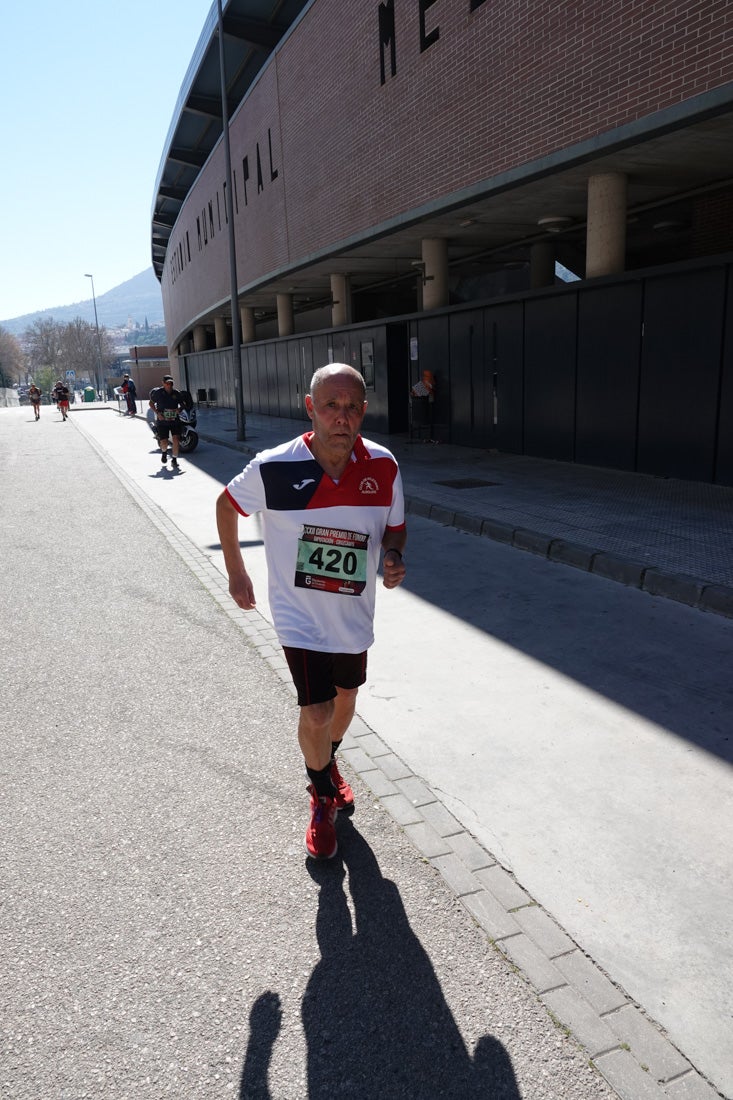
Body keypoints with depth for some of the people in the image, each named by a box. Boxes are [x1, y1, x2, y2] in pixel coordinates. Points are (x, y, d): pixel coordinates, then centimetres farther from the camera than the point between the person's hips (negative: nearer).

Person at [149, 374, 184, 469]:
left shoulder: (176, 393, 1)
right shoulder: (158, 392, -4)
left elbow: (182, 404, 15)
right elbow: (151, 403, 8)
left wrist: (179, 409, -7)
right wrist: (157, 413, -6)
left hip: (175, 420, 1)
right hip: (162, 420, -1)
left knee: (176, 439, -13)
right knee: (164, 442, -4)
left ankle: (174, 460, 1)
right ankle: (164, 452, 33)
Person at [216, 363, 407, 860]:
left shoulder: (383, 466, -14)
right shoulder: (274, 469, -22)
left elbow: (396, 527, 3)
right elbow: (226, 505, -2)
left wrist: (394, 558, -19)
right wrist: (236, 573, 2)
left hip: (355, 613, 4)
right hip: (300, 616, -3)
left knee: (346, 698, 22)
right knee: (315, 715, -6)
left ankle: (328, 763, 54)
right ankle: (322, 799, 25)